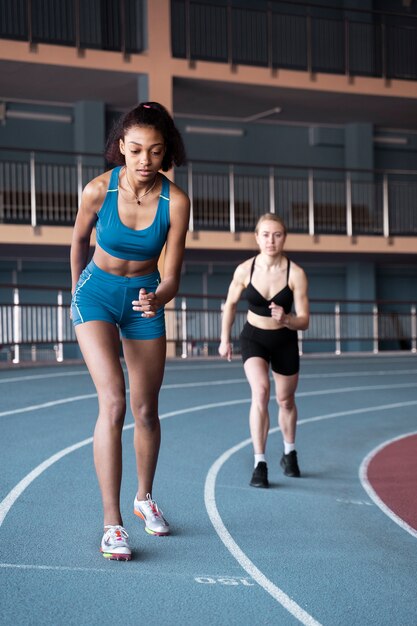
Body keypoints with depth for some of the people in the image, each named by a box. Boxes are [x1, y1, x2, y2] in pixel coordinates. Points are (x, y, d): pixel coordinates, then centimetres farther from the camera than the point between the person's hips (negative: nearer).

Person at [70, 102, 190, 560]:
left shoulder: (175, 201, -19)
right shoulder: (99, 190, -20)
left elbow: (171, 275, -16)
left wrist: (157, 299, -37)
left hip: (145, 299, 2)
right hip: (98, 294, -2)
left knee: (146, 411, 11)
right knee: (113, 402, -19)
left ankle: (145, 498, 37)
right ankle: (111, 525, -17)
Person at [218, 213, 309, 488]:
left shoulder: (296, 274, -21)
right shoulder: (244, 270, -17)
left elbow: (304, 322, -17)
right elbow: (231, 304, 3)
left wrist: (286, 319, -38)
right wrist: (225, 339, 8)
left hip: (285, 341, 1)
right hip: (253, 338, 0)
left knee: (286, 401, 16)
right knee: (261, 391, -25)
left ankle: (289, 453, 44)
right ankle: (260, 463, -22)